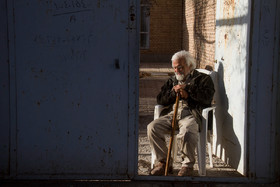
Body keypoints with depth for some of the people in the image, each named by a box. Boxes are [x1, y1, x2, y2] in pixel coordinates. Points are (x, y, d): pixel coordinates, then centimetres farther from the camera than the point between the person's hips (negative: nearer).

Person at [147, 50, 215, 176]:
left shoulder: (203, 78, 14)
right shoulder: (172, 80, 30)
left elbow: (207, 97, -4)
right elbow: (160, 99, 20)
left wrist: (187, 88, -5)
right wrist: (174, 92, 2)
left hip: (191, 114, -5)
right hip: (172, 113, 5)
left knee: (186, 133, -37)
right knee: (152, 128, -22)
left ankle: (188, 164, -13)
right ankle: (162, 161, -8)